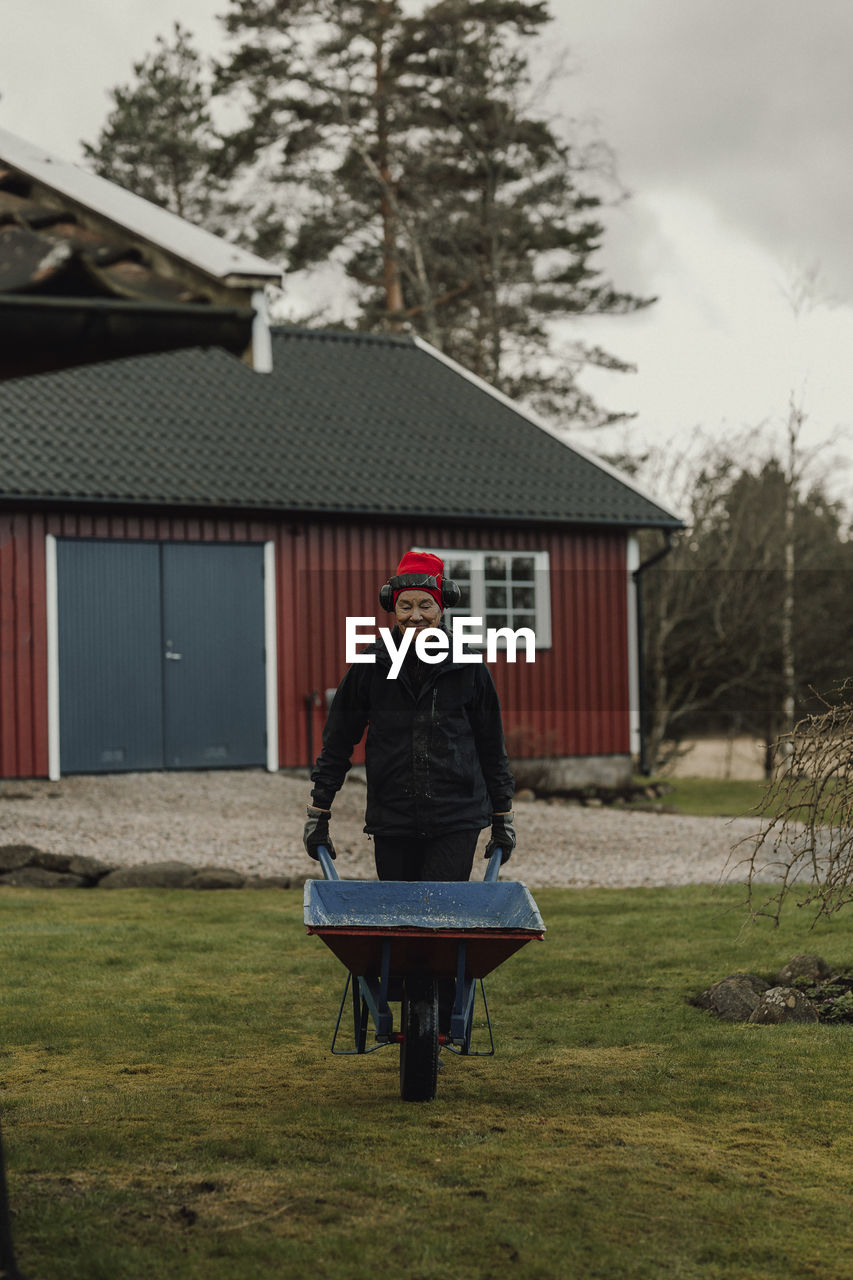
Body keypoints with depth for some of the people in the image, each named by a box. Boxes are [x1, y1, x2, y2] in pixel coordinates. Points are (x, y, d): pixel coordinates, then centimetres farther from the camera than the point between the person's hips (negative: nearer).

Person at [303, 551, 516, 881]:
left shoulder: (469, 668, 2)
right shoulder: (371, 666, 2)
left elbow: (492, 746, 11)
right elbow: (337, 742, 9)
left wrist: (503, 818, 12)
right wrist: (318, 815, 7)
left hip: (457, 821, -1)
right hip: (391, 822, 1)